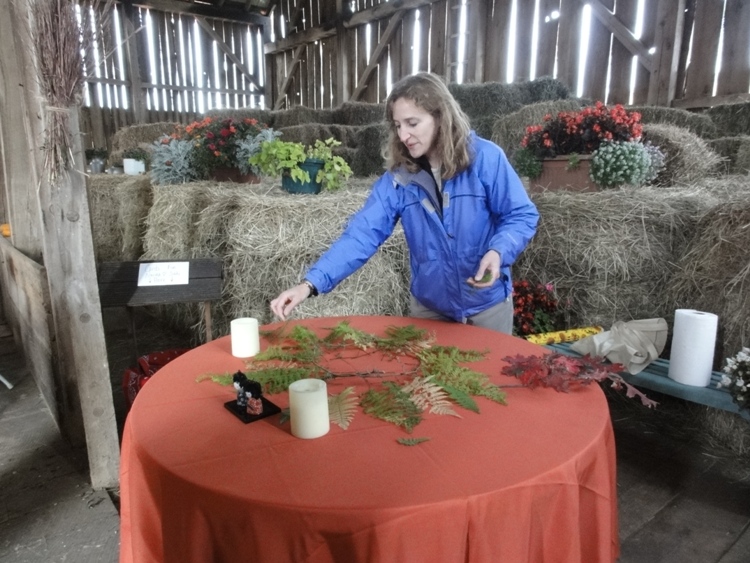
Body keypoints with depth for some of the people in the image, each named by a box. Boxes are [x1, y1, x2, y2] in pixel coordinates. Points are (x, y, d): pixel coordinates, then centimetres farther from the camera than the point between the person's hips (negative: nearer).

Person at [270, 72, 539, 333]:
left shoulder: (485, 157, -15)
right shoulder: (397, 176, -10)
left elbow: (522, 216, -9)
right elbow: (362, 232, -17)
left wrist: (498, 251, -30)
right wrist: (311, 283, -28)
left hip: (487, 303, -1)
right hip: (429, 304, 2)